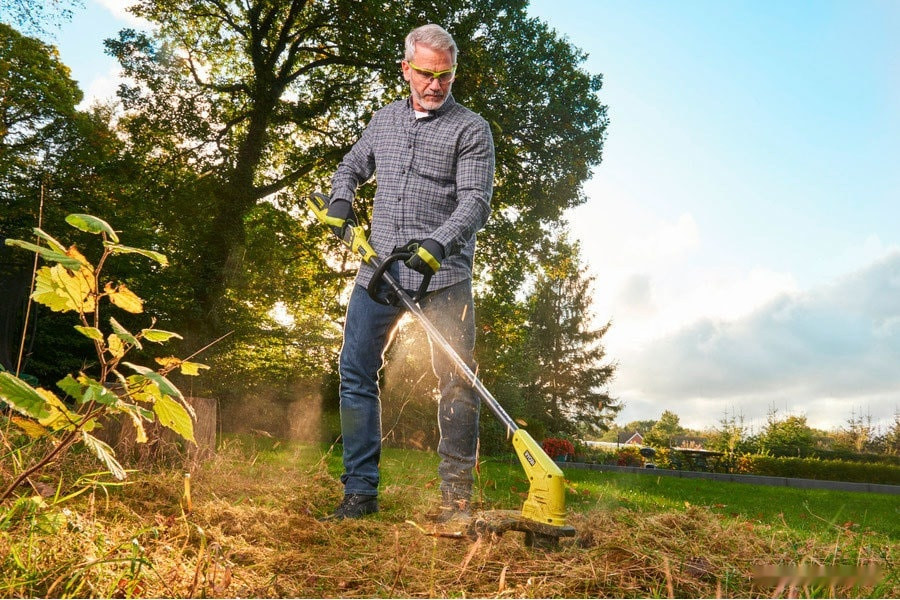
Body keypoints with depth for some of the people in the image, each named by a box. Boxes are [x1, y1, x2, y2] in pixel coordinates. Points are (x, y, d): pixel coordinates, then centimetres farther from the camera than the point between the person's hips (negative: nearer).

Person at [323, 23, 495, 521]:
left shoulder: (471, 129, 1)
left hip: (443, 274, -4)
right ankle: (360, 492, 12)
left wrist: (439, 243, -27)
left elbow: (475, 201, -10)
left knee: (457, 381, -4)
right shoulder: (383, 120, 17)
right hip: (379, 269, 5)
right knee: (356, 374, 3)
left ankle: (456, 496, 7)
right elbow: (351, 167, 31)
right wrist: (340, 199, 10)